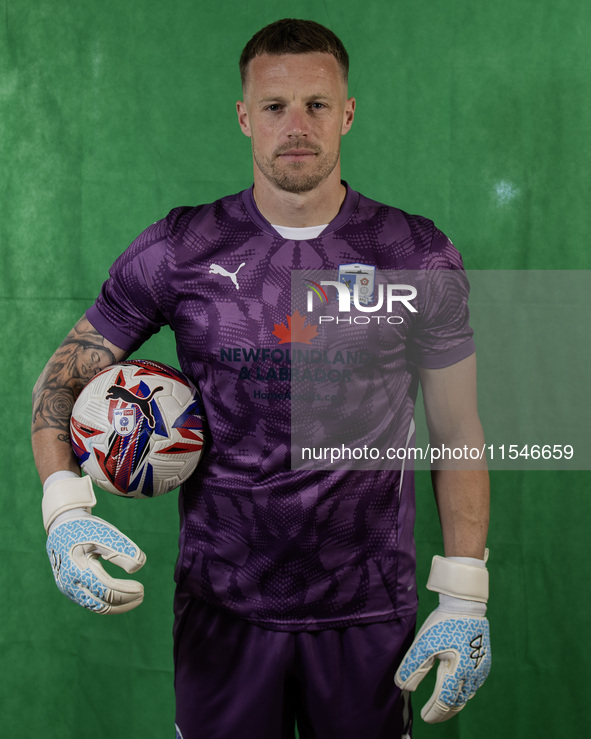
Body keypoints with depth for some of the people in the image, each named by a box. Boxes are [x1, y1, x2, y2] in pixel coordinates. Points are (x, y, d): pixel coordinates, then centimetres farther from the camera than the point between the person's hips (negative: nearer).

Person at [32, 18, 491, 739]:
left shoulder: (420, 258, -3)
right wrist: (65, 506, -16)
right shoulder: (178, 249, -4)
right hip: (219, 605, 0)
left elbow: (457, 430, 1)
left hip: (369, 611, 1)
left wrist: (464, 600, -4)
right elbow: (62, 377, 2)